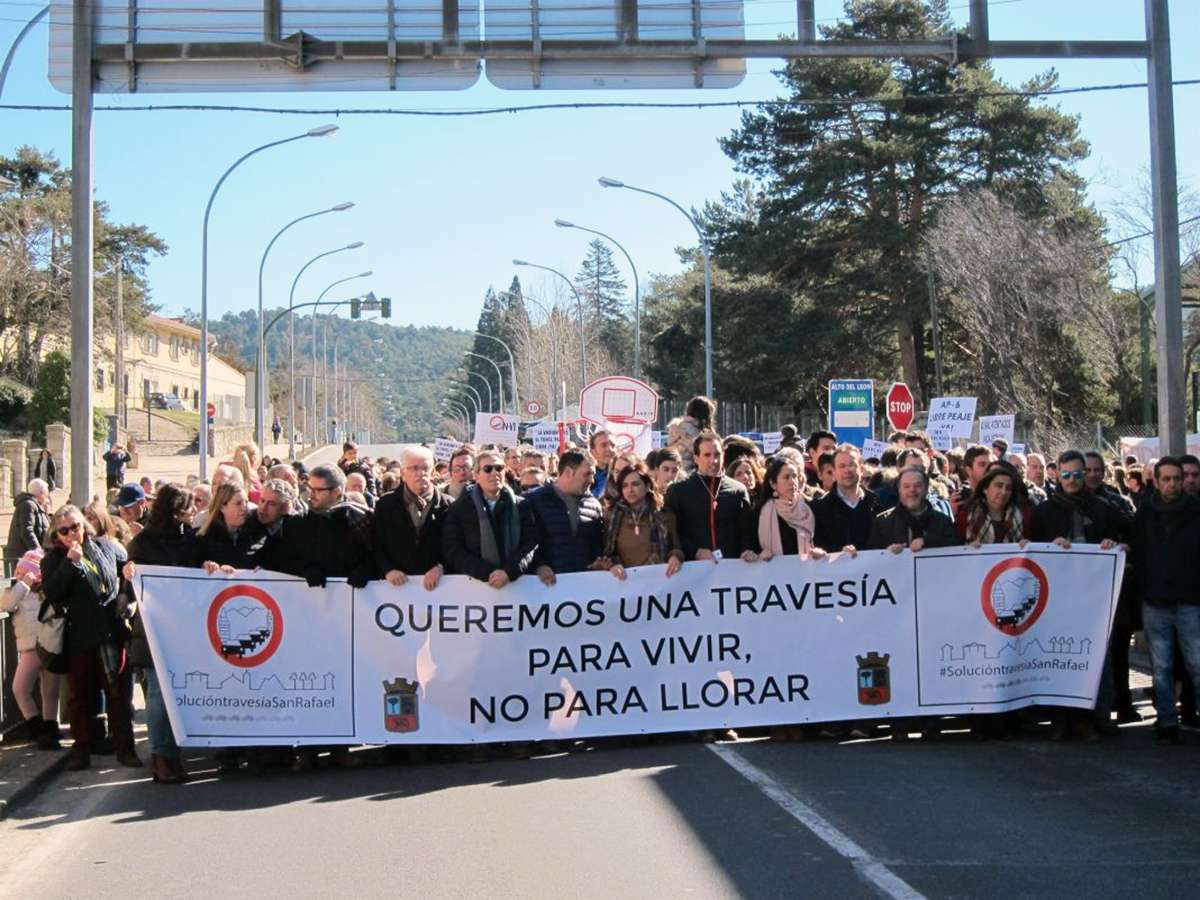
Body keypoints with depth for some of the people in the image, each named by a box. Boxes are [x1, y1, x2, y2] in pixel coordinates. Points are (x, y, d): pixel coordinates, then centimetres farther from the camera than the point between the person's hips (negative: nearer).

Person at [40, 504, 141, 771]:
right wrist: (70, 561, -19)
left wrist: (129, 572, -3)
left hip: (113, 631, 1)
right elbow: (51, 593, -14)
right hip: (79, 637, -1)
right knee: (81, 694, 8)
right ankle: (82, 748, 17)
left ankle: (124, 746, 11)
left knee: (118, 691, 4)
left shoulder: (106, 547, 5)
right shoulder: (53, 559, 1)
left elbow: (128, 565, 21)